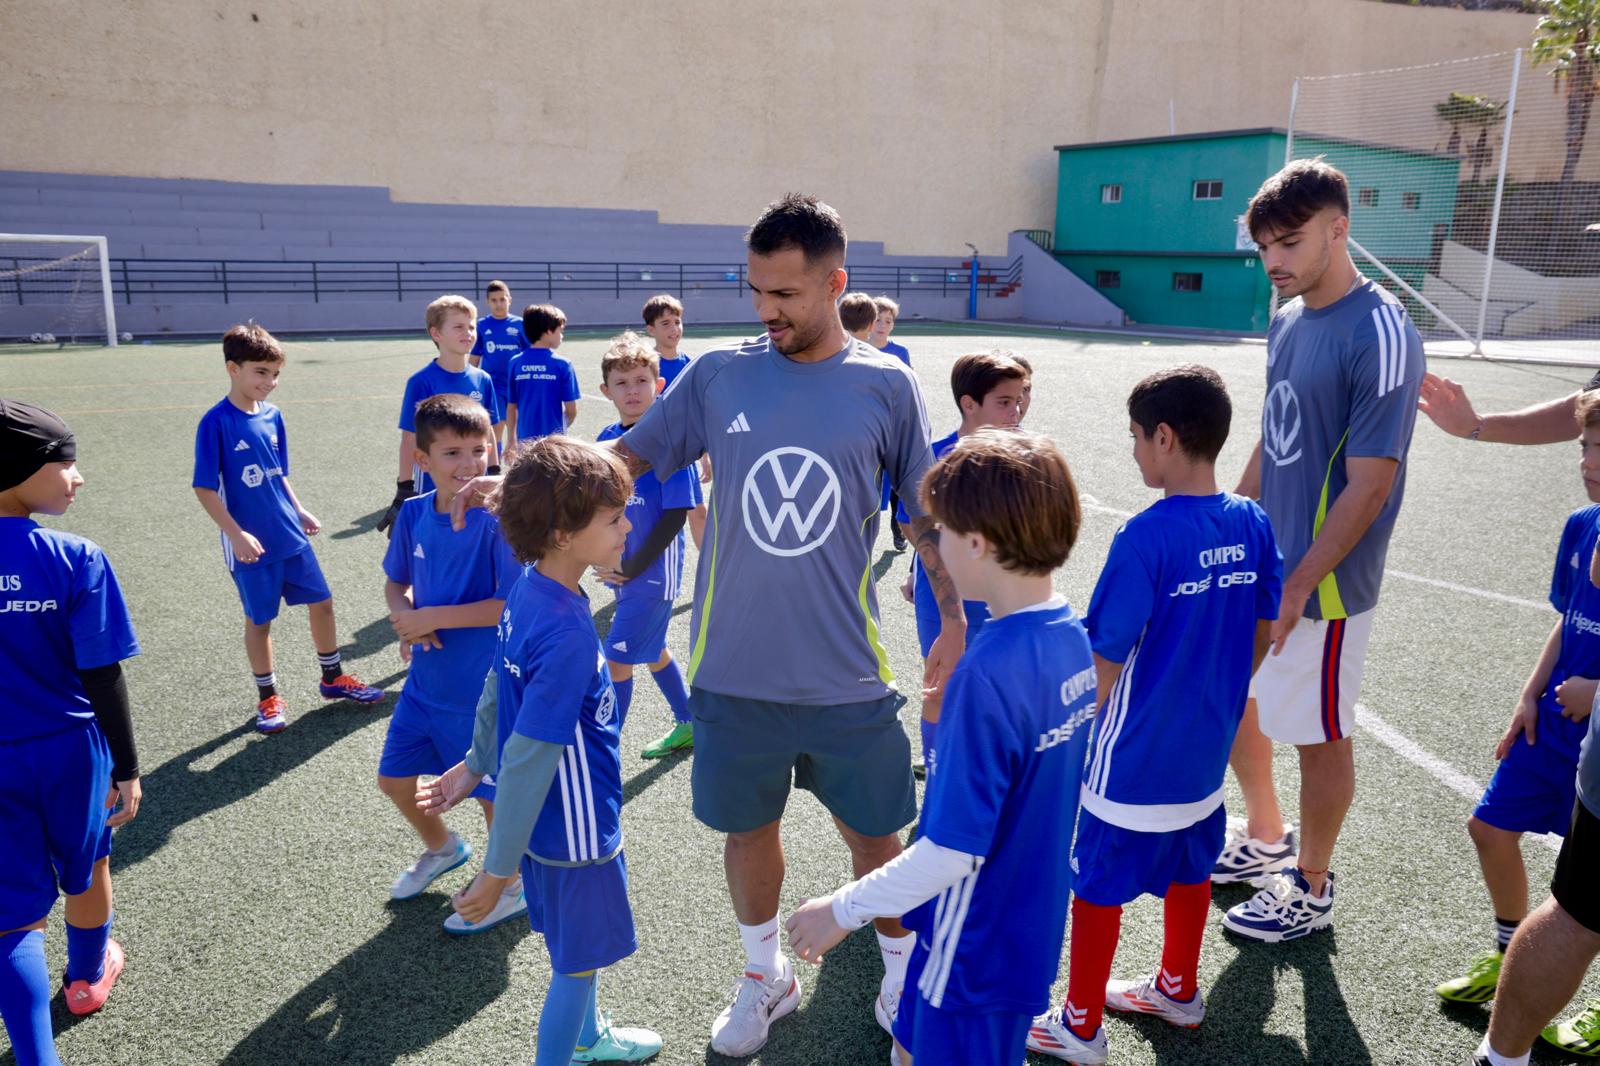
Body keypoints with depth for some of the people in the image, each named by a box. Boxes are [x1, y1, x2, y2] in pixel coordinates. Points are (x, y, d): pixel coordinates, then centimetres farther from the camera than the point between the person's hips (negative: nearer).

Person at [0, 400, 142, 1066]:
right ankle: (88, 975, 48)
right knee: (86, 870, 24)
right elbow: (103, 679, -14)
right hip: (69, 749, -1)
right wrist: (126, 768, -4)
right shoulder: (75, 560, -18)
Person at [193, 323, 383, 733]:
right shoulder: (216, 423, -15)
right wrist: (236, 535, -20)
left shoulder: (273, 415, 3)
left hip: (290, 536, 6)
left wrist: (299, 511, 10)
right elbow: (204, 488, -14)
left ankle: (333, 677, 30)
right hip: (252, 545, -5)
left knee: (322, 602, 12)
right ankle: (268, 697, 26)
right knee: (259, 620, 9)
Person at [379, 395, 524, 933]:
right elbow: (395, 582, 10)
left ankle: (508, 888, 36)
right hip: (426, 679, 7)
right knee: (393, 777, 20)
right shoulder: (413, 513, -3)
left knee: (493, 790, 10)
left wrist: (433, 617, -22)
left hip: (483, 686, -6)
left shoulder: (496, 518, -22)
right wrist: (405, 616, -12)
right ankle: (441, 848, 49)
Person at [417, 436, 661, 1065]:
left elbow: (501, 686, 7)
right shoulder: (568, 634, -34)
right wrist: (497, 872, -22)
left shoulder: (528, 591, -6)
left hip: (545, 818, 9)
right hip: (575, 827, -9)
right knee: (578, 961, 15)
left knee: (578, 946, 30)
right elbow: (527, 760, -30)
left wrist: (475, 764, 20)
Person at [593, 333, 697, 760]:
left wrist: (634, 567, -17)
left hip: (653, 572, -7)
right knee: (653, 650, 21)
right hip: (623, 569, 8)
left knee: (617, 660, -3)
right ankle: (688, 726, 40)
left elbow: (676, 514, -18)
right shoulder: (607, 438, 3)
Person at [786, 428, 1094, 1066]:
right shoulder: (1071, 636, -6)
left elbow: (953, 849, -28)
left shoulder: (988, 673, -31)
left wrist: (843, 911, -16)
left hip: (978, 951, -7)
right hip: (1029, 922, 8)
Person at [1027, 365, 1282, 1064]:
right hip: (1206, 748, 7)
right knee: (1189, 867, 25)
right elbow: (1261, 637, 6)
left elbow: (1105, 663, -20)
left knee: (1097, 886, 10)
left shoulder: (1146, 535, -24)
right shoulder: (1253, 524, -4)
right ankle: (1179, 989, 45)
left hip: (1135, 753, -7)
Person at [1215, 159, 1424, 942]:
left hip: (1322, 582, -8)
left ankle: (1310, 890, 30)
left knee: (1318, 735, 8)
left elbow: (1369, 483, -21)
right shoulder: (1287, 322, 6)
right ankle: (1265, 841, 42)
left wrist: (1298, 587, -20)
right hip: (1258, 563, 8)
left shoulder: (1380, 336, -19)